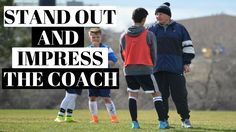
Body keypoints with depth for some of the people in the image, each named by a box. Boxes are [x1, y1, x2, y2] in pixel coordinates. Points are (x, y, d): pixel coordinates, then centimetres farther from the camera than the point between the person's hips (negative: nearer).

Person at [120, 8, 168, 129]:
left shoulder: (124, 36, 6)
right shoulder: (149, 35, -4)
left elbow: (122, 54, 12)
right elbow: (153, 53, 2)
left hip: (129, 70, 3)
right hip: (145, 70, -3)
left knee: (132, 95, 15)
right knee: (156, 94, 4)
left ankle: (134, 123, 7)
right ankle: (162, 122, -4)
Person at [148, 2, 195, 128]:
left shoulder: (179, 28, 8)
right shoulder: (151, 29, 10)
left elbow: (187, 46, 9)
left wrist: (187, 63, 2)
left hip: (175, 68, -1)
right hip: (157, 68, 1)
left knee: (179, 94, -4)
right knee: (161, 95, 2)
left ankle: (185, 119, 3)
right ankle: (164, 120, 9)